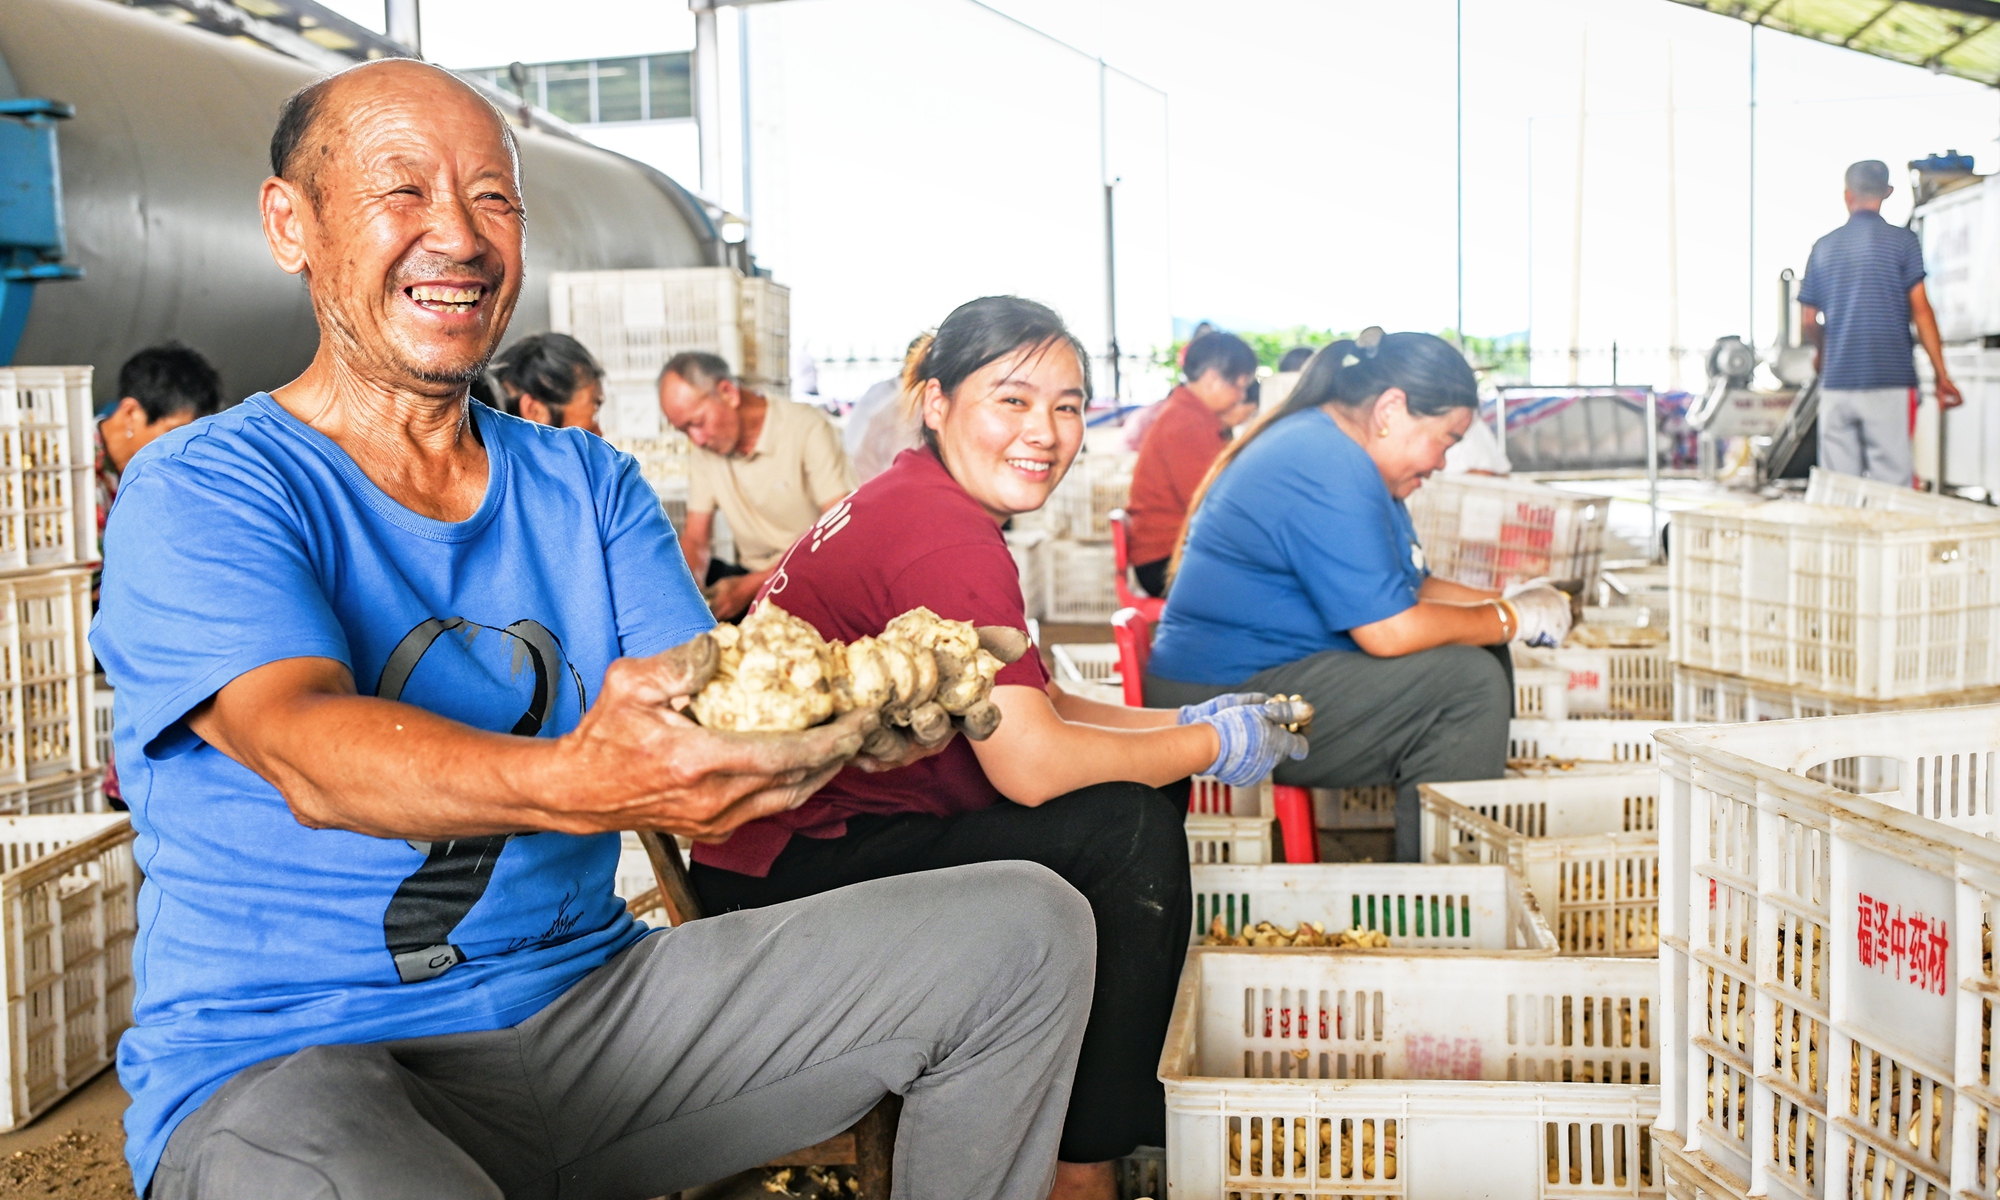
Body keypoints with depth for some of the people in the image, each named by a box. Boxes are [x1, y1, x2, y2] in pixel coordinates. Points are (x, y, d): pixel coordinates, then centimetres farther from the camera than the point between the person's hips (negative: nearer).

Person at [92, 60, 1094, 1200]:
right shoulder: (197, 494, -5)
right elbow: (306, 748, -24)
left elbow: (708, 714, -2)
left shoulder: (590, 485, 11)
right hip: (294, 1058, -5)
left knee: (1025, 926, -2)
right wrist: (576, 785, -43)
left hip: (589, 1002, 6)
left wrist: (857, 700, -25)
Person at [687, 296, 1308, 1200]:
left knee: (1139, 783, 11)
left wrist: (1183, 724, 5)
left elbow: (1034, 709, 15)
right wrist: (1213, 748, -11)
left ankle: (1116, 1092, 22)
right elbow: (1032, 764, -25)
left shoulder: (914, 500, 10)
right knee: (1128, 834, -17)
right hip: (790, 875, -10)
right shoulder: (949, 537, -21)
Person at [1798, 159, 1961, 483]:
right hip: (1890, 382, -3)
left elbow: (1808, 320, 10)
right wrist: (1942, 375, 0)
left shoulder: (1823, 248, 8)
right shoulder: (1902, 242, -1)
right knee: (1891, 482, -3)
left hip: (1836, 383, 3)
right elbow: (1920, 311, -5)